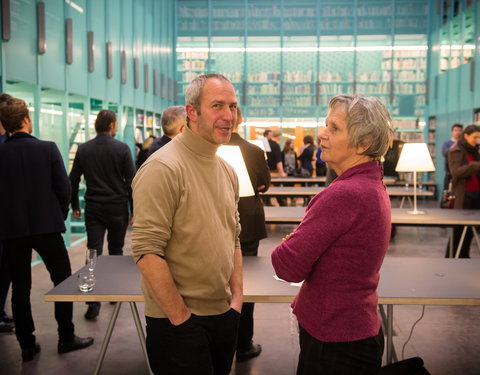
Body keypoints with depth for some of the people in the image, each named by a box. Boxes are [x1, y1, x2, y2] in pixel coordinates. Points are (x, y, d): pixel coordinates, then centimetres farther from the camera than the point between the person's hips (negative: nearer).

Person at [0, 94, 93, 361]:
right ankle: (67, 338, 17)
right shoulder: (48, 149, -8)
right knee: (63, 280, 12)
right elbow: (64, 188, -9)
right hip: (46, 226, -2)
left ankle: (27, 345, 17)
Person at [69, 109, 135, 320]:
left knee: (94, 253, -1)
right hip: (117, 208, -1)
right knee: (116, 251, 15)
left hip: (93, 208, 1)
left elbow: (73, 180, 8)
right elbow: (131, 182, -6)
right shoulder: (122, 149, -5)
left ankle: (93, 304, -6)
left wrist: (74, 206, 19)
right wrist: (134, 210, 1)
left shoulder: (83, 149, 4)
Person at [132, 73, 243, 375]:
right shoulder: (163, 168, -17)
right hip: (179, 325, -7)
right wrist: (181, 316, -17)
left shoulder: (228, 171, 8)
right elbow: (147, 251, -21)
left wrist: (237, 296, 6)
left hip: (225, 315, 7)